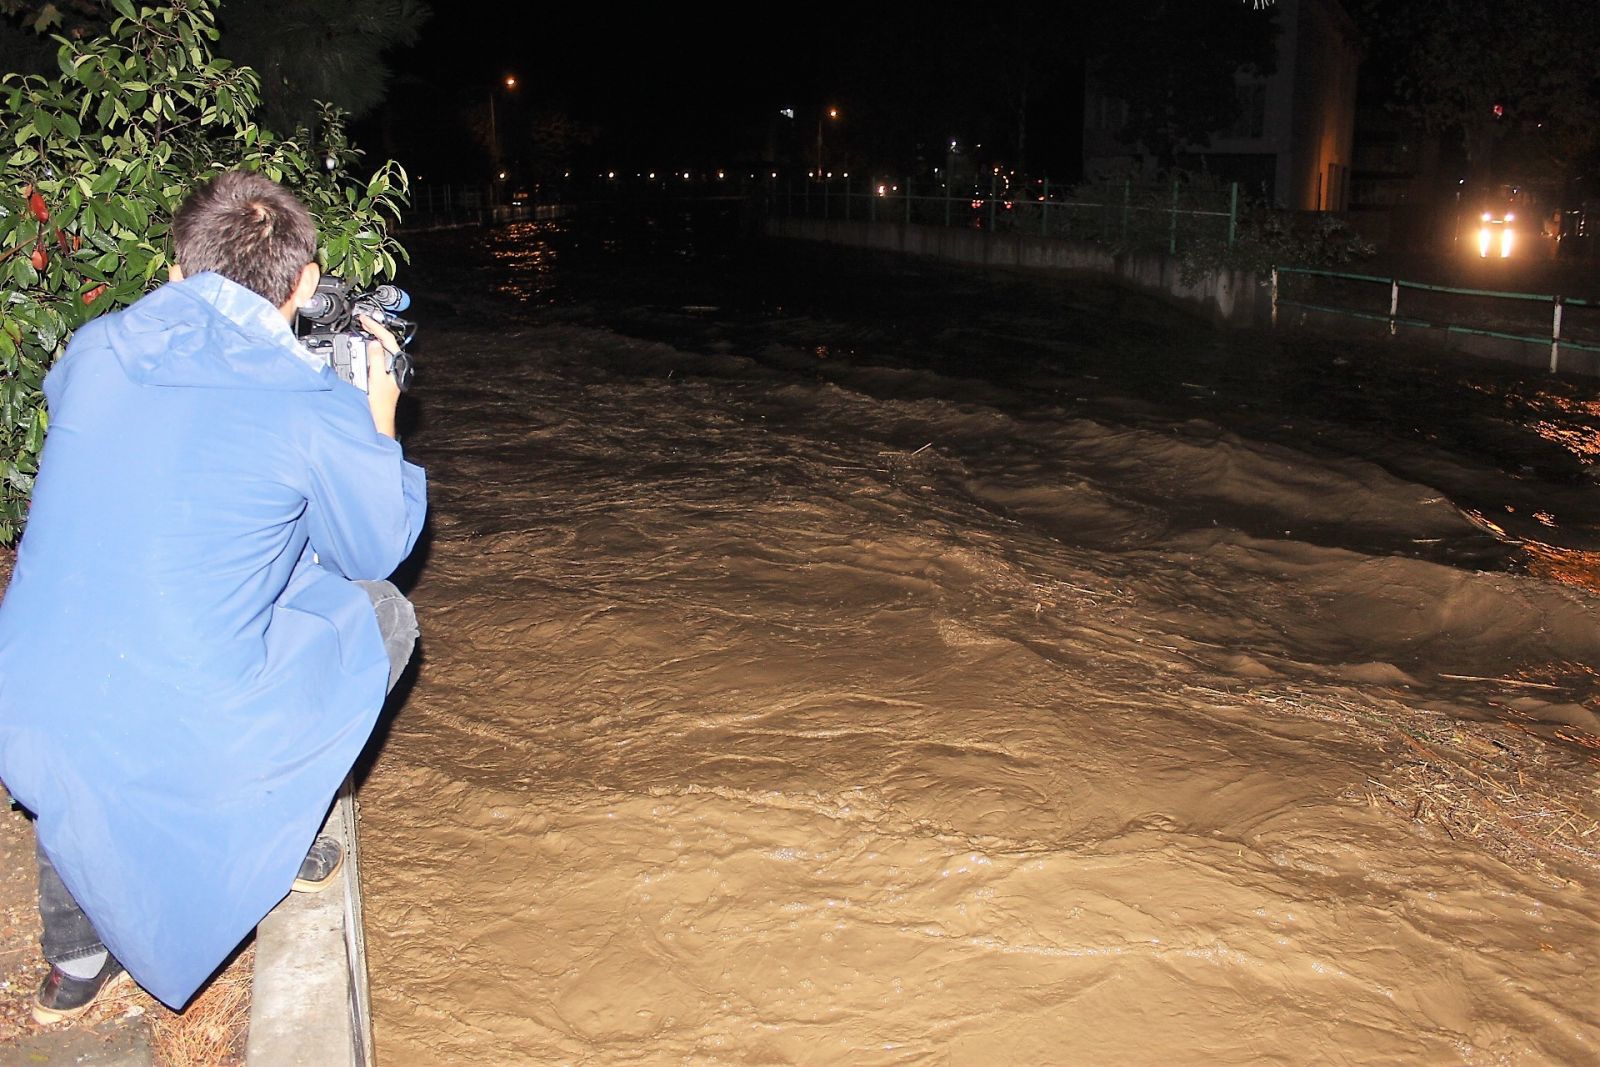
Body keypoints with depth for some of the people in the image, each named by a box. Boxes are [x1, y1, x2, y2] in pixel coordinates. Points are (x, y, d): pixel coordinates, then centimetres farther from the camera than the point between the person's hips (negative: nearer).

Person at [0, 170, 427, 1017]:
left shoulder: (92, 354, 3)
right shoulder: (318, 409, -11)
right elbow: (378, 548, 7)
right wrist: (378, 424, 20)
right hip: (181, 748, -4)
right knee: (379, 613, 18)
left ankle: (74, 960, 41)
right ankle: (275, 839, 20)